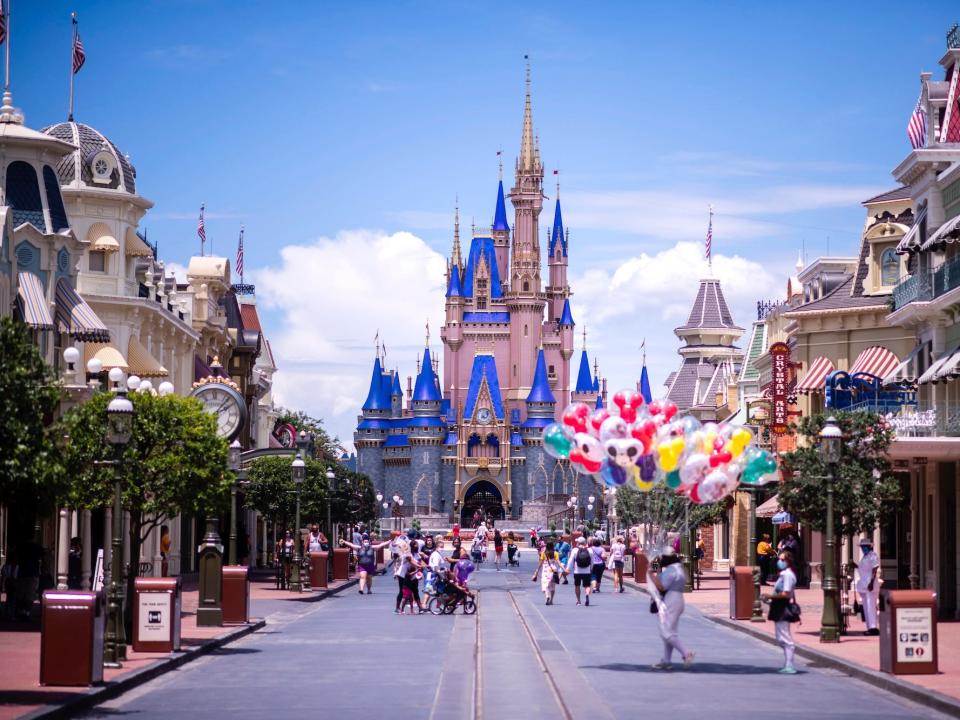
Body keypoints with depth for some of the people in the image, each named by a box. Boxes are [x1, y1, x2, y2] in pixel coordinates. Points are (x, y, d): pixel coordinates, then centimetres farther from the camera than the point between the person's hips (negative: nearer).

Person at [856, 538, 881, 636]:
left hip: (870, 585, -10)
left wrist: (871, 582, -25)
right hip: (863, 585, 10)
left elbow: (874, 570, -17)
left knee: (870, 606, -14)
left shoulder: (873, 556, -9)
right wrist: (855, 565, 11)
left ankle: (873, 627, -18)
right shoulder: (864, 557, 19)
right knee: (866, 607, 11)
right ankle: (869, 627, 15)